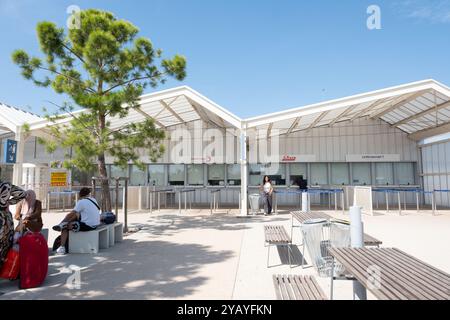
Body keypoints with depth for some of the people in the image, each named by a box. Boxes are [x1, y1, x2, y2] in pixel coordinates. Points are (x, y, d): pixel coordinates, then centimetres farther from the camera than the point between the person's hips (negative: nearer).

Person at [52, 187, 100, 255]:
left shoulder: (81, 202, -13)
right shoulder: (94, 200, 9)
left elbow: (71, 214, -10)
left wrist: (64, 221, 8)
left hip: (87, 226, -8)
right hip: (95, 224, 8)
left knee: (65, 228, 5)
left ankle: (62, 247, 8)